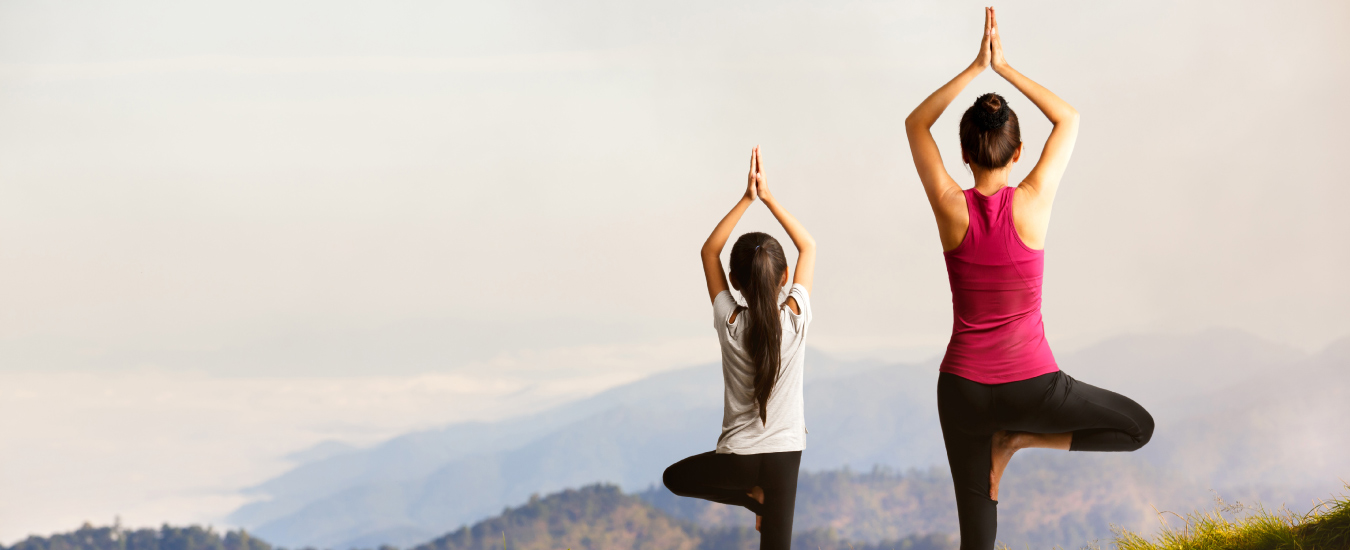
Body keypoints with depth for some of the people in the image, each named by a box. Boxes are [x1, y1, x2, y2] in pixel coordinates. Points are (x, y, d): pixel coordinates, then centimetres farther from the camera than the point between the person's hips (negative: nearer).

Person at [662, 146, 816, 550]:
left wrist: (747, 199, -4)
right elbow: (808, 246, 3)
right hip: (785, 452, 1)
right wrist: (768, 198, 0)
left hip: (738, 456, -1)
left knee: (674, 477, 26)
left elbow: (709, 251, 1)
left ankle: (754, 498, 11)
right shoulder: (795, 318, -10)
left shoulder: (730, 323, -10)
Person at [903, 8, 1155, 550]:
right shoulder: (1032, 204, -11)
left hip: (963, 389, 2)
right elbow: (1069, 118, 4)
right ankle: (1022, 439, 3)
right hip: (1031, 385, -2)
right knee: (1138, 427, 18)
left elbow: (915, 124, 7)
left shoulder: (951, 209, -9)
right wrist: (1005, 68, 3)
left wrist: (975, 68, 2)